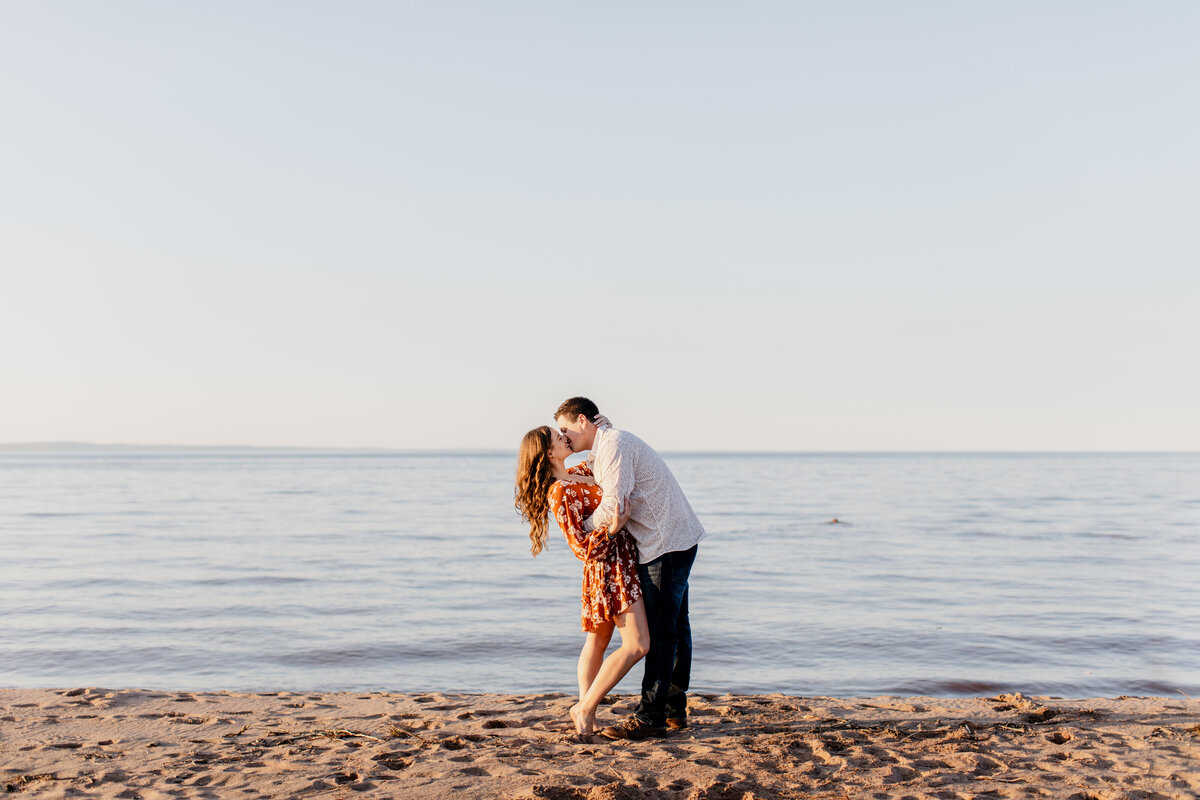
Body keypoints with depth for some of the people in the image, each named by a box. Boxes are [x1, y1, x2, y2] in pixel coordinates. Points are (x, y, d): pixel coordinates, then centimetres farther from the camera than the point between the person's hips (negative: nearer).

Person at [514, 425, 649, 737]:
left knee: (597, 641, 12)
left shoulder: (580, 472, 10)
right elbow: (582, 547, -20)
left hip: (623, 561, 9)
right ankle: (585, 708, -3)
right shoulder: (559, 494, -18)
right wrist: (612, 529, -35)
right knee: (637, 645, -11)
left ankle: (587, 714, 19)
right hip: (610, 566, -9)